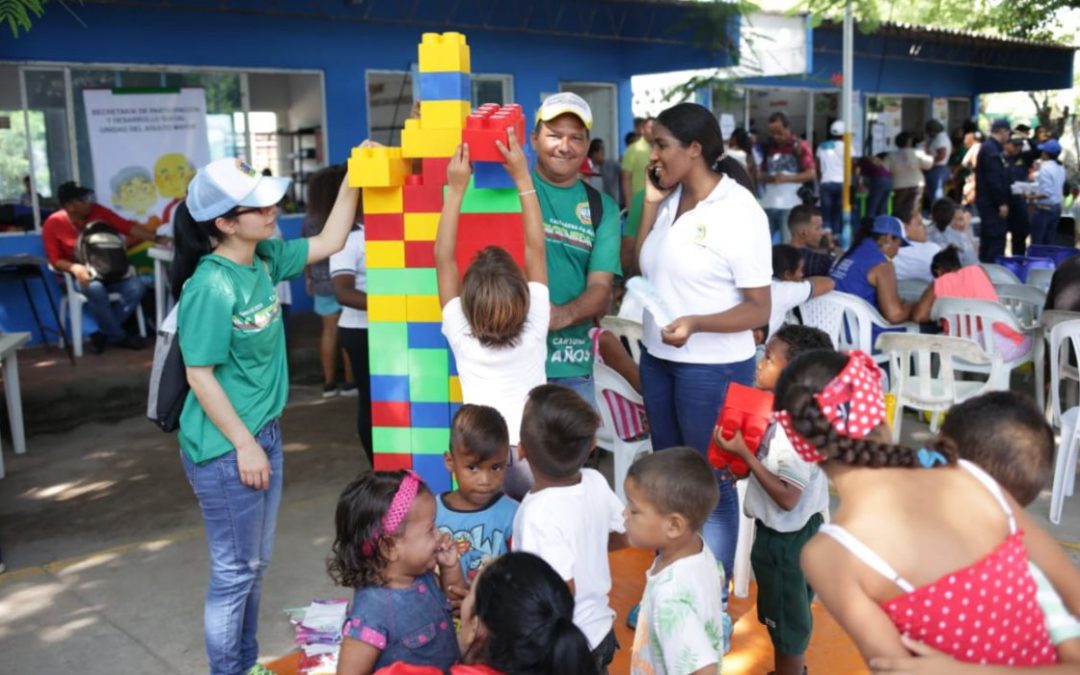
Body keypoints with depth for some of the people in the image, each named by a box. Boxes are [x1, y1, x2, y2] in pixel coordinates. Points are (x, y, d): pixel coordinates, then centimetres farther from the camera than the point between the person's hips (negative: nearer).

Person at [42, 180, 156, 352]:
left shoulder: (97, 211, -1)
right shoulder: (53, 224, -8)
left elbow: (128, 227, -4)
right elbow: (55, 260, -7)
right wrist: (74, 268, -28)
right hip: (80, 275, -4)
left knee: (137, 287, -23)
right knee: (95, 289, -38)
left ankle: (105, 334, -13)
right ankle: (118, 336, -17)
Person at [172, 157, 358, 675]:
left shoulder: (265, 259, 1)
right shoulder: (212, 288, -23)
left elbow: (329, 243, 11)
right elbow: (200, 376, -21)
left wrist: (352, 181, 1)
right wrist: (243, 445, -17)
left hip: (264, 433, 9)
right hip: (224, 448, -9)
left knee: (256, 563, 20)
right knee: (235, 570, 6)